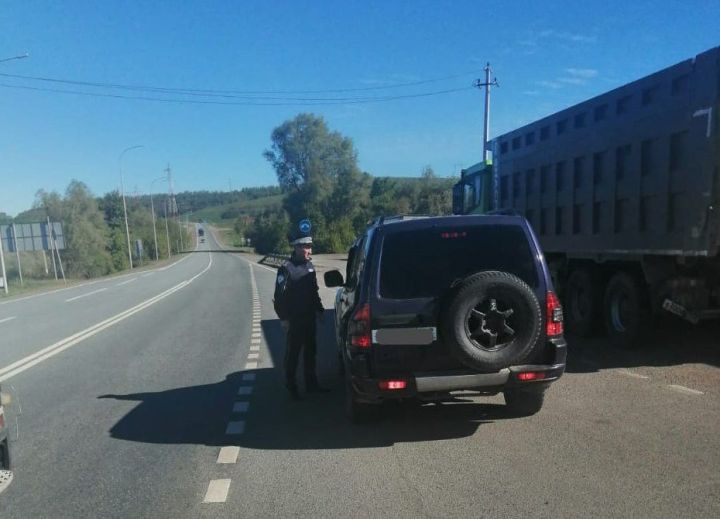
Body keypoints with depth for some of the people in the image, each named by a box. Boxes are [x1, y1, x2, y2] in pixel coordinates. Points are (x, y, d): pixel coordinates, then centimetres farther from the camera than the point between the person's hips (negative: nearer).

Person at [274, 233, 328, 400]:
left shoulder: (310, 266, 8)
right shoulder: (286, 268, -14)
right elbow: (279, 296, -15)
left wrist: (319, 309, 14)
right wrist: (284, 318, -16)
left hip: (310, 317, 7)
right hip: (295, 319, -7)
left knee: (310, 351, 15)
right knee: (293, 353, 3)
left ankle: (311, 384, 27)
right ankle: (291, 387, 16)